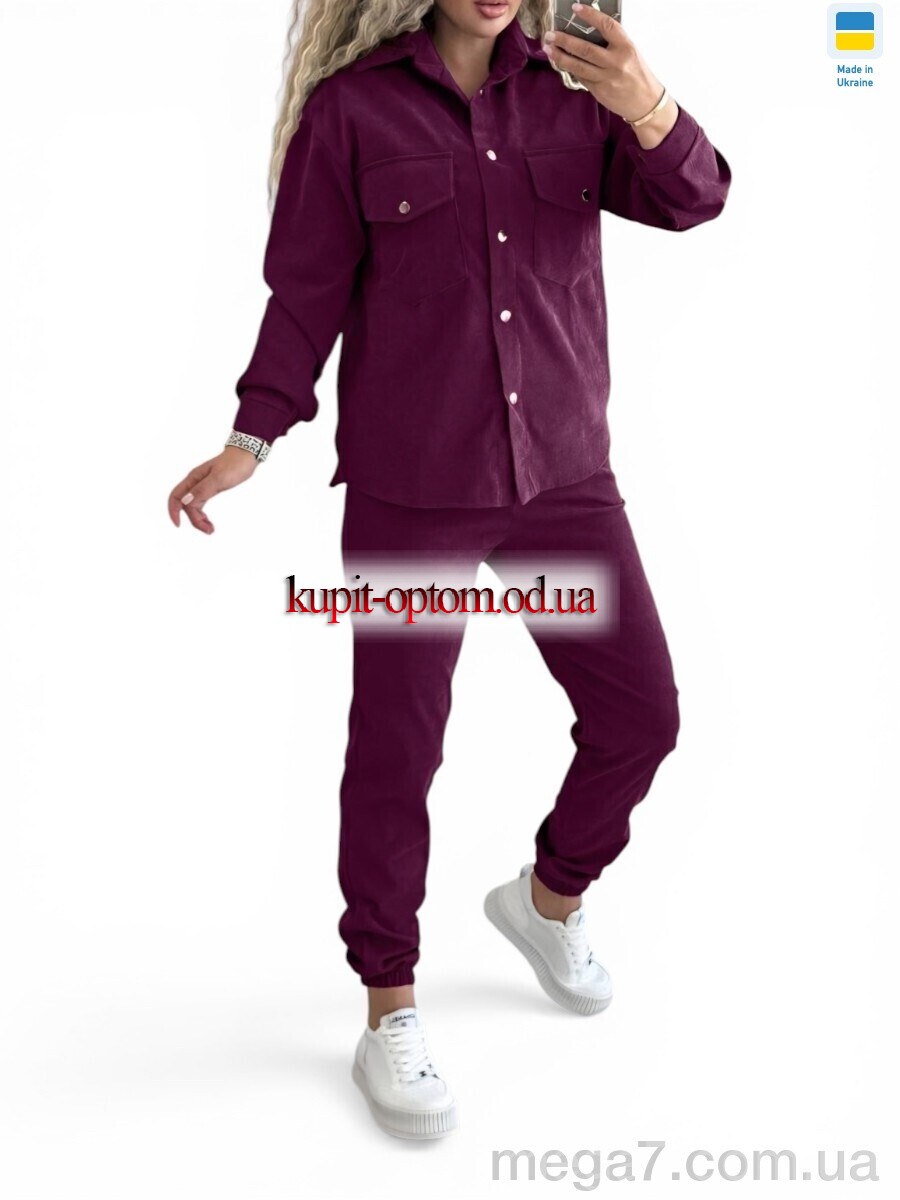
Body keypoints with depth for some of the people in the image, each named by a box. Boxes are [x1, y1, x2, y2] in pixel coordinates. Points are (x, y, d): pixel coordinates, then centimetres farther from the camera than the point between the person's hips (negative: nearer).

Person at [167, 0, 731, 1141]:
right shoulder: (349, 106, -6)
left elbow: (687, 200, -9)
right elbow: (307, 292, -3)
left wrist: (650, 115, -30)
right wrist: (250, 441, -13)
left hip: (563, 475, 4)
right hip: (411, 489, -3)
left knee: (639, 714, 7)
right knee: (397, 748, 4)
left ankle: (549, 896, 36)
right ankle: (390, 1015, 21)